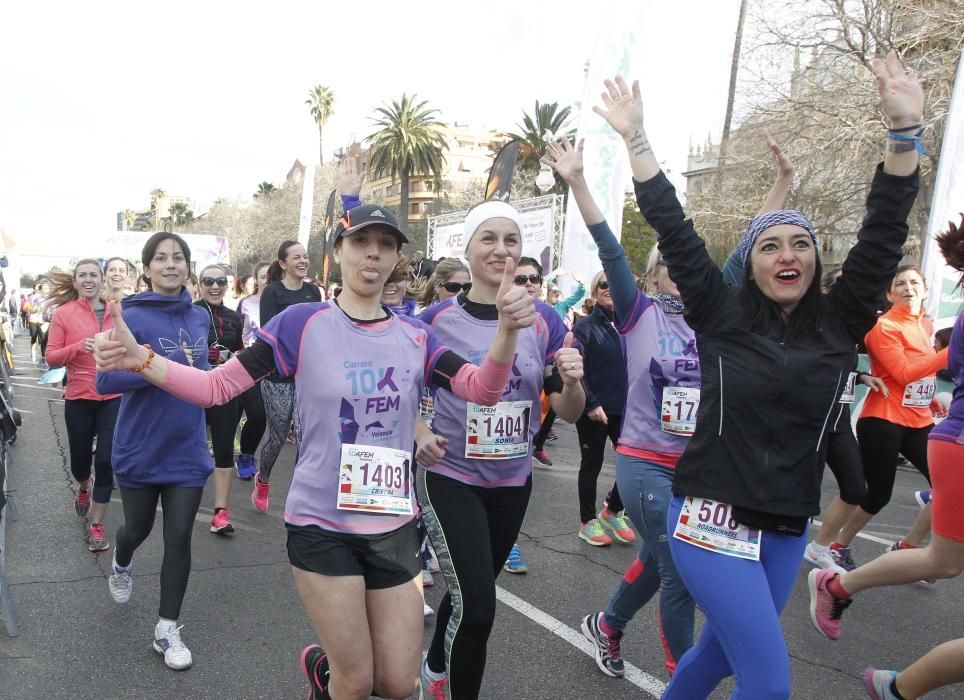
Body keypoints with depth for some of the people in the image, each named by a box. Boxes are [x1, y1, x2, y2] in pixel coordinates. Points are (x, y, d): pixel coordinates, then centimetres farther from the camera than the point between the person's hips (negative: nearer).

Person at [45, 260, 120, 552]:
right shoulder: (63, 313, -4)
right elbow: (51, 357, -6)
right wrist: (79, 346, -22)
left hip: (114, 397, 0)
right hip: (79, 398, 0)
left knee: (106, 460, -3)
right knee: (80, 459, 14)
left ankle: (97, 525, 11)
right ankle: (84, 487, 52)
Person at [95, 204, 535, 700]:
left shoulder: (415, 338, -1)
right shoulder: (303, 323, -9)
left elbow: (483, 389, -13)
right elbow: (218, 386, -11)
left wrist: (508, 329, -31)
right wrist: (137, 358, -25)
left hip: (393, 528, 4)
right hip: (321, 526, -3)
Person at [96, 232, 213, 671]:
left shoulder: (199, 317, 3)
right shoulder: (131, 317, -13)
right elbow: (105, 380, -20)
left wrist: (203, 375, -3)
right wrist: (163, 367, -28)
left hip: (188, 450, 3)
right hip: (140, 449, -3)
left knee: (178, 540, 4)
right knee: (138, 528, 19)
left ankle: (167, 630, 19)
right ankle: (121, 565, 54)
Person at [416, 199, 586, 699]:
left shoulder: (544, 320, -5)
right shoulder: (437, 319, -10)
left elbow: (569, 413, -2)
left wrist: (572, 381, -23)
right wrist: (419, 434, -15)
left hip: (513, 481, 4)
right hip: (449, 477, -3)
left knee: (469, 595, 21)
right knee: (476, 606, -11)